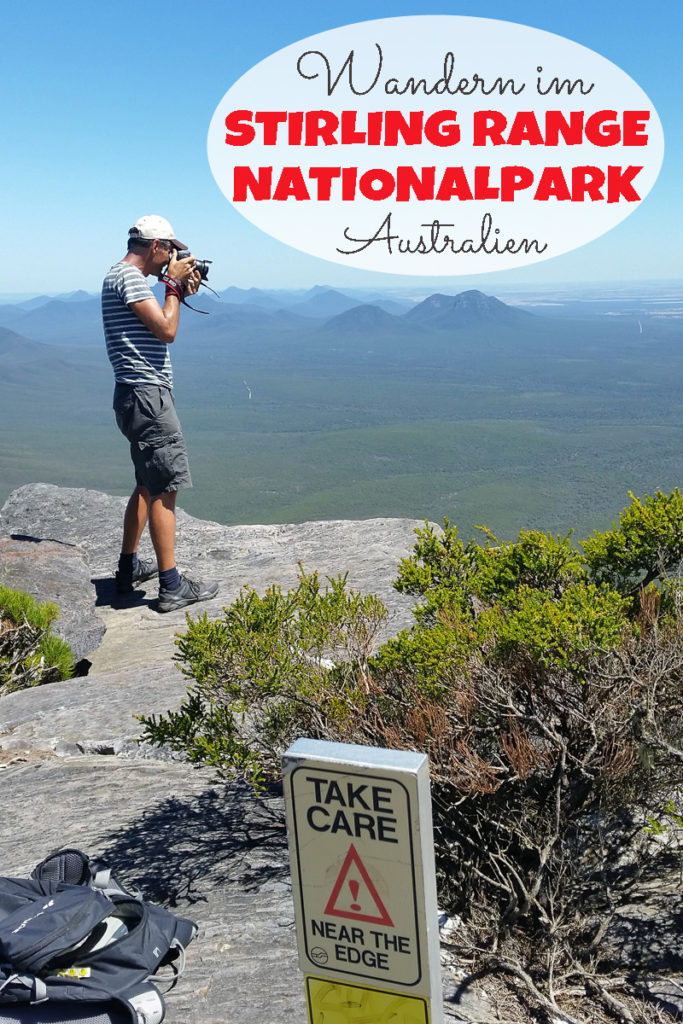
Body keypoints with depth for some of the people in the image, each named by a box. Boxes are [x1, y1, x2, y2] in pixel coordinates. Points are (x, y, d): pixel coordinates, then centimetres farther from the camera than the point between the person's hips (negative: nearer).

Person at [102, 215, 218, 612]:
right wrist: (174, 285, -6)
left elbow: (156, 329, 24)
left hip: (142, 396, 11)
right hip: (147, 395, -11)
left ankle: (129, 567, 27)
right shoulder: (129, 277, -13)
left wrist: (181, 293, 15)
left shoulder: (125, 277, 19)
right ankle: (172, 586, -4)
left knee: (149, 485, 19)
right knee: (165, 488, -8)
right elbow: (166, 331, -18)